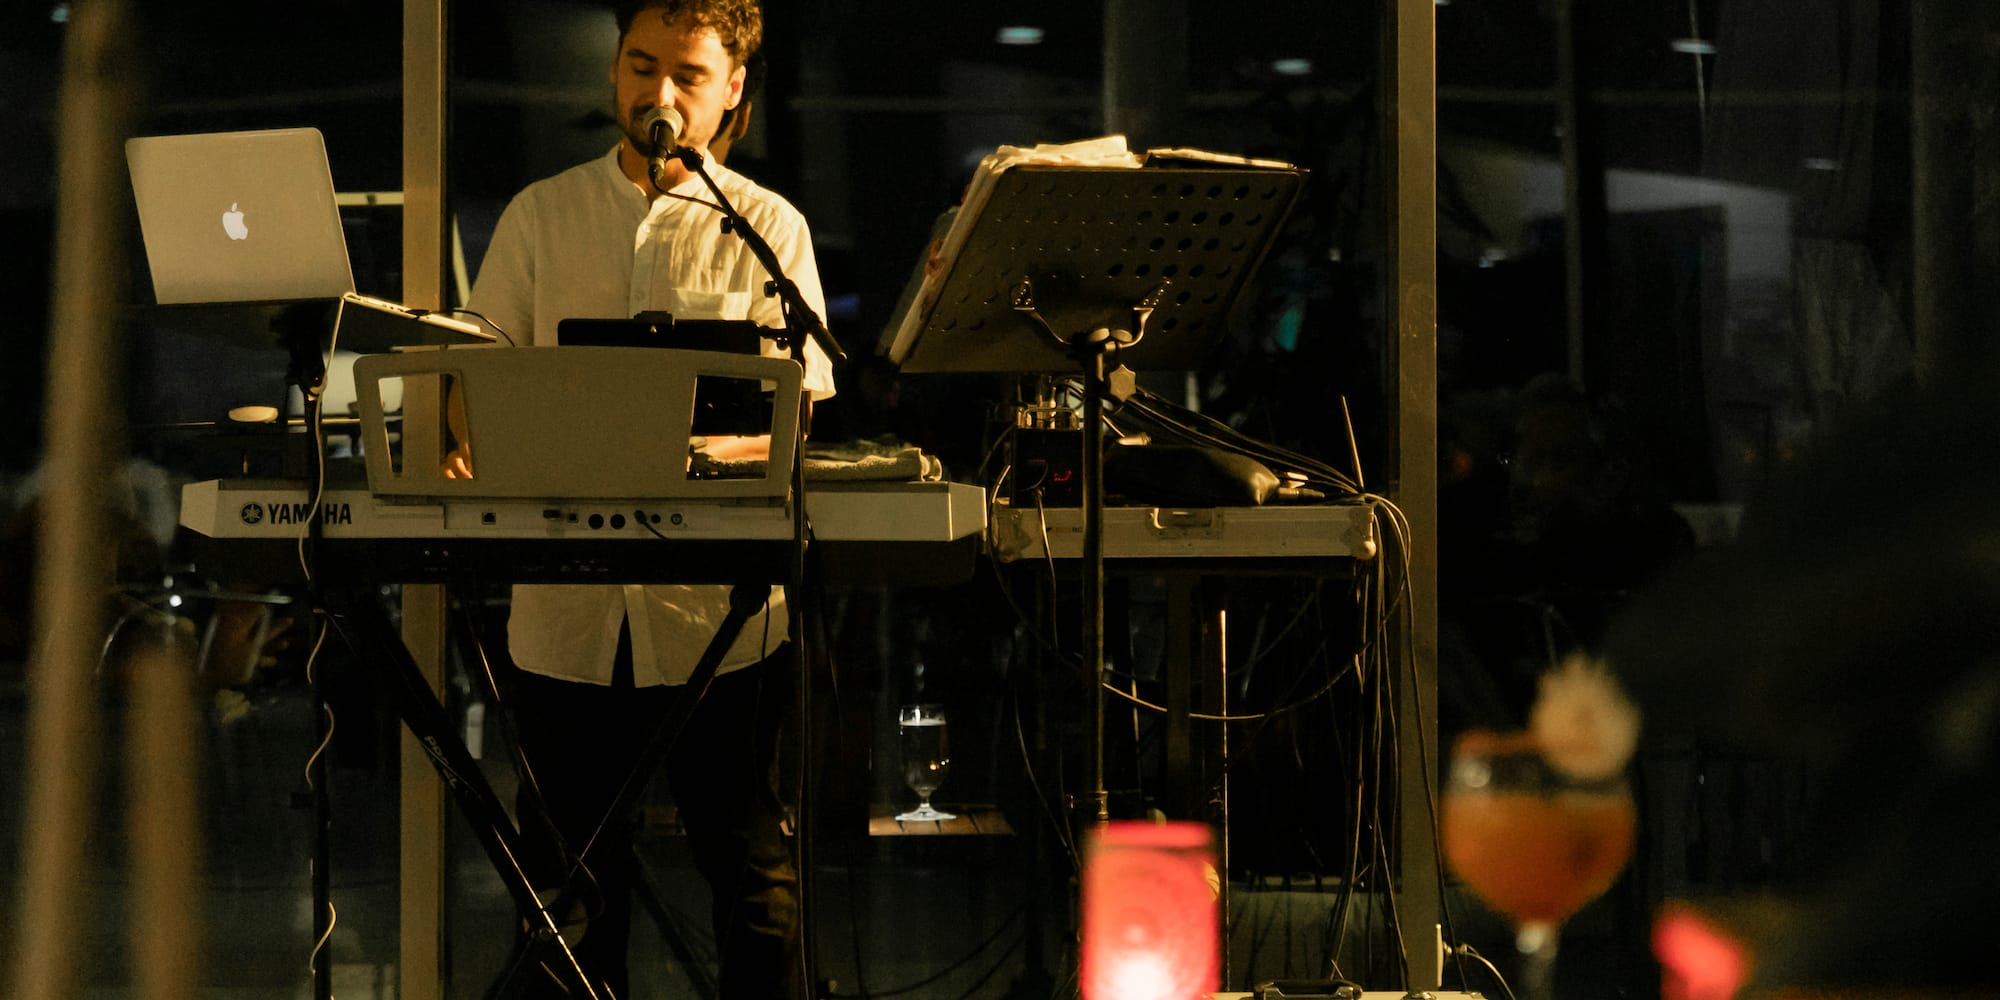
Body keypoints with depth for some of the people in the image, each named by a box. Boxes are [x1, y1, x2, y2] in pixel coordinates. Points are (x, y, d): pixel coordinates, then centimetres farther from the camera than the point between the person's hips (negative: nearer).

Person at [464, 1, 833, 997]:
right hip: (567, 606, 3)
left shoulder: (768, 227, 5)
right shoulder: (540, 216, 13)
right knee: (571, 877, 7)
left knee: (750, 867, -4)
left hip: (715, 604, -2)